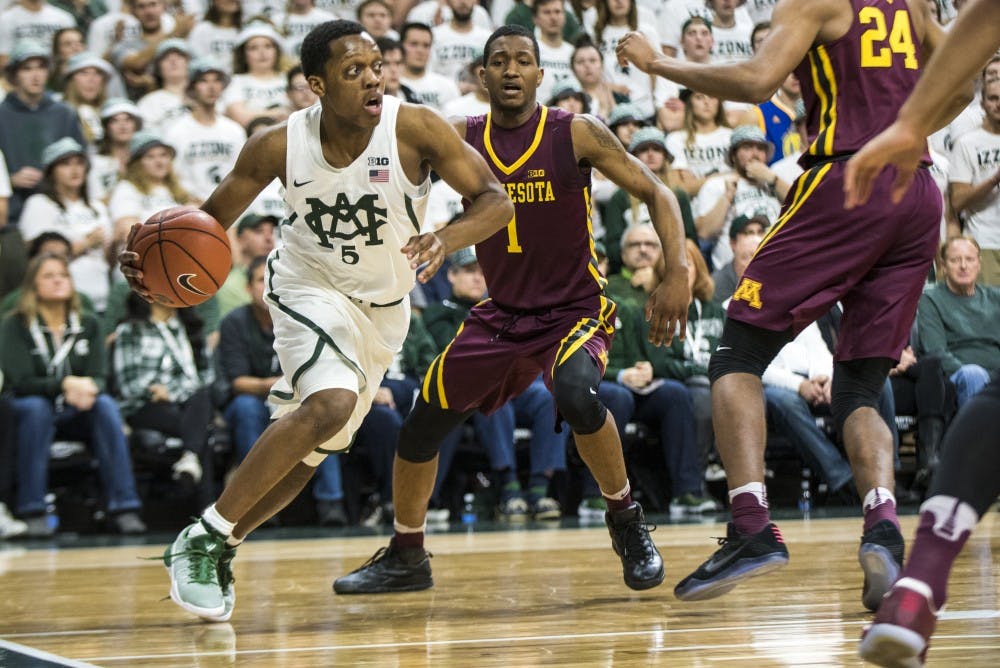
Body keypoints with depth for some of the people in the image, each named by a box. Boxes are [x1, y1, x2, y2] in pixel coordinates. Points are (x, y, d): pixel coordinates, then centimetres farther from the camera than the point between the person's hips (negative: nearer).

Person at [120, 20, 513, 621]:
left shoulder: (415, 129, -22)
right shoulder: (279, 145, -20)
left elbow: (495, 200, -19)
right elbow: (212, 220, -7)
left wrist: (447, 239, -40)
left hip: (384, 306, 3)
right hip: (311, 286, -3)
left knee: (313, 448, 8)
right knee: (331, 404, -29)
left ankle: (221, 550, 28)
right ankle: (202, 541, -20)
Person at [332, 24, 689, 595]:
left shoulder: (577, 135, -12)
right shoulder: (461, 139, -3)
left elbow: (655, 193, -10)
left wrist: (677, 273, -22)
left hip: (576, 308, -5)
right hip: (501, 313, 5)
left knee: (576, 393, -35)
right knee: (423, 422, 4)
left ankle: (628, 522, -12)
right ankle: (405, 557, 25)